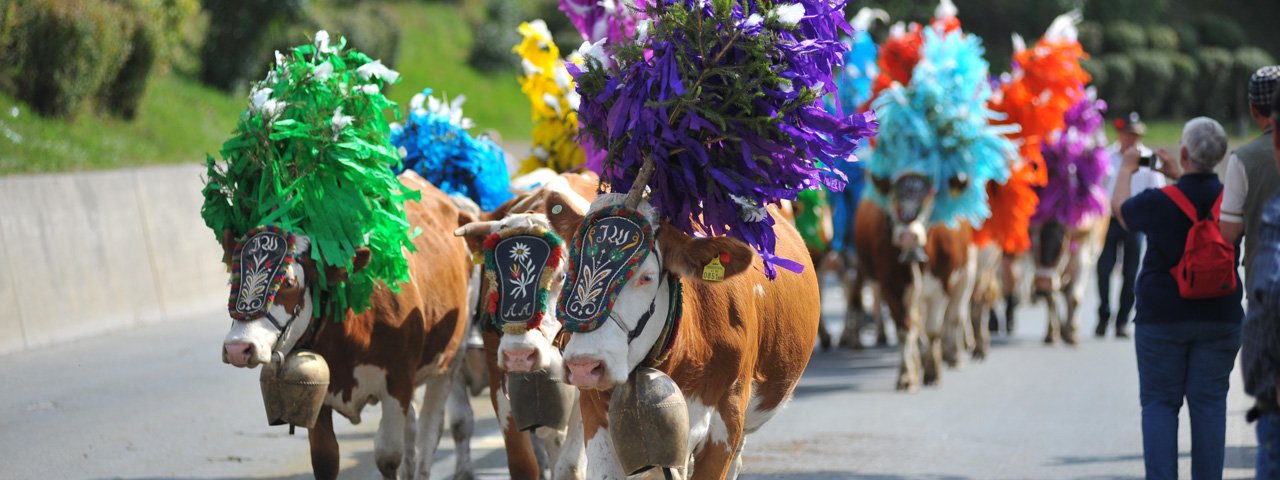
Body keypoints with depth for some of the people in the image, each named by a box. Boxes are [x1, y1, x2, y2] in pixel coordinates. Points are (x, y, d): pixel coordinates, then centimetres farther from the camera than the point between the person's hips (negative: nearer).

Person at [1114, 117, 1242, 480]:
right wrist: (1180, 176, 35)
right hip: (1220, 319, 2)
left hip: (1162, 317, -2)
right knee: (1209, 404, 5)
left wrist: (1126, 169, 29)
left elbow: (1119, 206, 11)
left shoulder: (1159, 202, -12)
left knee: (1159, 403, 4)